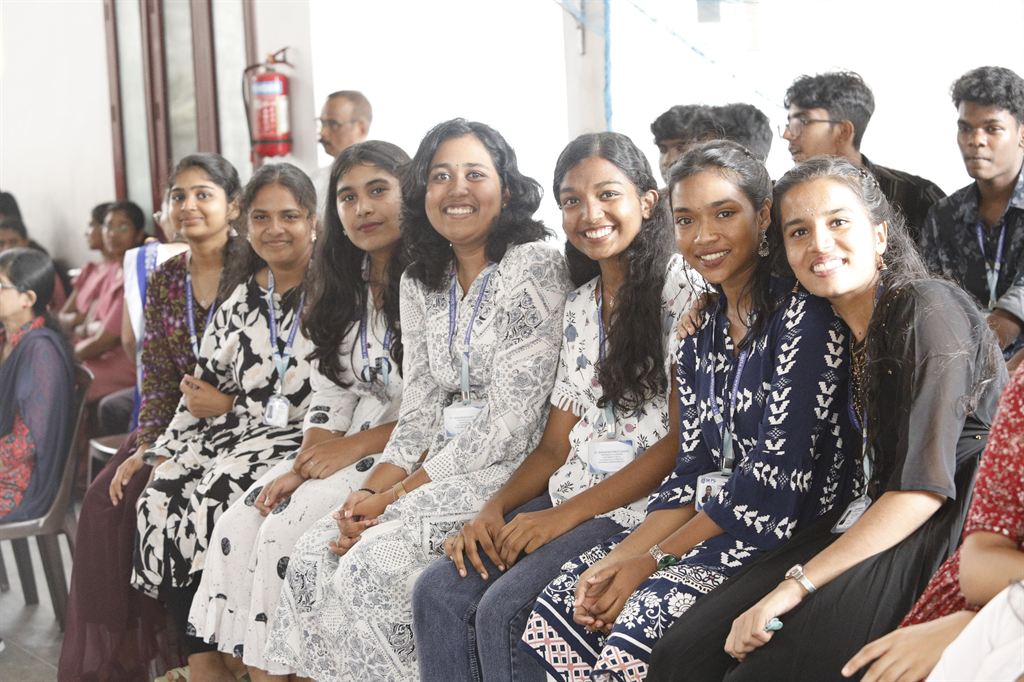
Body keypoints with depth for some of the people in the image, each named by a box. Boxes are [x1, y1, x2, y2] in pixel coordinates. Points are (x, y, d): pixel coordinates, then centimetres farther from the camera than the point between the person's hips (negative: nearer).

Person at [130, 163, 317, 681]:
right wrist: (157, 452, 4)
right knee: (162, 497, -15)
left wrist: (230, 407, -6)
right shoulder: (240, 303, 16)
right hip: (233, 437, 6)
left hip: (299, 439, -6)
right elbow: (202, 391, 17)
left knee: (222, 496, -28)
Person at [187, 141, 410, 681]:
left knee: (288, 531, -23)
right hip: (345, 449, 7)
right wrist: (303, 465, -7)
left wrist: (356, 446, -15)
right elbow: (329, 395, 10)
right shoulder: (346, 291, 14)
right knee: (239, 525, -11)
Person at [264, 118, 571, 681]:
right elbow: (420, 409, 10)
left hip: (513, 472, -7)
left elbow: (511, 422, -17)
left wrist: (396, 496, -15)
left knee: (372, 567, -23)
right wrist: (370, 490, -9)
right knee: (314, 555, -10)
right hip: (438, 469, 7)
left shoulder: (536, 267, -12)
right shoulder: (420, 282, 12)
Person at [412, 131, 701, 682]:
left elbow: (683, 442, -13)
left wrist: (565, 515, -15)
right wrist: (494, 509, -4)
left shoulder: (682, 291, -8)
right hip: (570, 493, 7)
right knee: (438, 593, -12)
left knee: (504, 611, -24)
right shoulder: (580, 305, 15)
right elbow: (556, 444, 14)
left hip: (645, 506, -7)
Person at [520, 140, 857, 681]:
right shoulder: (701, 333, 12)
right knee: (558, 610, -8)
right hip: (707, 520, 7)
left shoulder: (802, 315, -12)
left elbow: (777, 475, -17)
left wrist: (655, 558, -14)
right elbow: (692, 470, 9)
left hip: (786, 529, -7)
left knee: (642, 623, -27)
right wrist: (620, 556, -8)